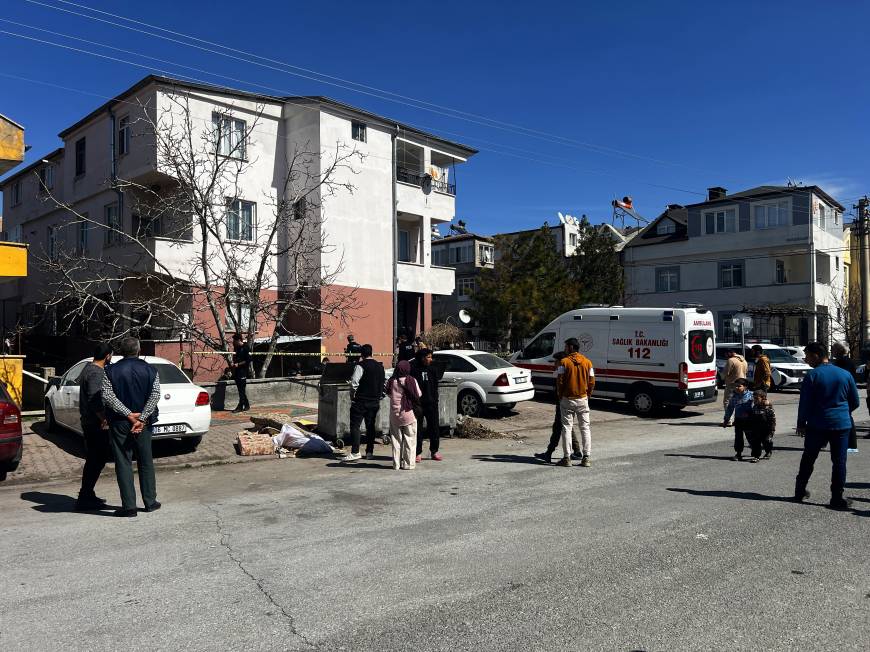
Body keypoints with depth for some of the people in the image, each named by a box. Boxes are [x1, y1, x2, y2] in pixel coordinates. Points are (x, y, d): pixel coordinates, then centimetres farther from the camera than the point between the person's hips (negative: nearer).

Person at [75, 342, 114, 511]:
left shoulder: (88, 368, 15)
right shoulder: (97, 373, -17)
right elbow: (95, 400, -25)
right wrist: (104, 419, -18)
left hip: (88, 422, 11)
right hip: (96, 424, -11)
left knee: (93, 460, 17)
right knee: (97, 461, -5)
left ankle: (87, 495, 26)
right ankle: (85, 498, -2)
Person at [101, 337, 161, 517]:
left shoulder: (111, 371, -2)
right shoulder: (150, 370, 1)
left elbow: (108, 396, -12)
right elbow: (155, 395, -9)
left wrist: (128, 414, -12)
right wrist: (141, 418, -12)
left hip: (119, 423, -2)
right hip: (143, 423, 2)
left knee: (123, 463, 4)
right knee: (146, 462, 12)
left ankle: (129, 506, 4)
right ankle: (150, 502, 17)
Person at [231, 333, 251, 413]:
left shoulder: (246, 348, -11)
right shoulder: (236, 348, 13)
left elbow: (248, 360, -15)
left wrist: (238, 364, -16)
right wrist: (233, 363, 6)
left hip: (243, 370, -8)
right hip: (237, 370, 8)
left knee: (242, 389, -7)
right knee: (240, 389, 11)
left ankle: (240, 406, -5)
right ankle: (246, 405, 18)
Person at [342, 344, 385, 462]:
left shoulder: (361, 365, -13)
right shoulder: (380, 366, 9)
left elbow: (354, 382, -18)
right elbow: (382, 384, 16)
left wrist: (353, 394, -2)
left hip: (361, 400, -6)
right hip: (375, 401, 6)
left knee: (355, 426, -3)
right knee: (370, 426, 13)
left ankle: (355, 452, -10)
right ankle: (369, 452, 16)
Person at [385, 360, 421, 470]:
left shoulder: (391, 381, -5)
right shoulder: (411, 381, -11)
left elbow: (388, 393, 8)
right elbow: (418, 396, -6)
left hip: (394, 414, 2)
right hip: (408, 413, -2)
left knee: (396, 439, 11)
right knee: (410, 440, 7)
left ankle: (396, 464, 13)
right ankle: (408, 464, 7)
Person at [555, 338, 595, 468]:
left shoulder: (564, 362, -8)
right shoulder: (587, 362, 2)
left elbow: (559, 380, -11)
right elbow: (592, 381, 2)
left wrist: (559, 394, 3)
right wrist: (588, 394, 15)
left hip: (567, 399, -3)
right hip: (583, 399, 3)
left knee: (567, 428, 3)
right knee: (585, 428, 9)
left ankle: (567, 458, 3)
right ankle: (587, 458, 7)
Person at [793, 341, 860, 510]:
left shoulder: (812, 375, -8)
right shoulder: (846, 375, 3)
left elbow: (805, 402, -8)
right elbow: (855, 401, 10)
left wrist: (801, 423, 1)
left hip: (817, 425, -2)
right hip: (841, 425, 2)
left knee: (808, 459, 11)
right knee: (839, 462, 5)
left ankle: (800, 492, 18)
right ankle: (837, 498, 4)